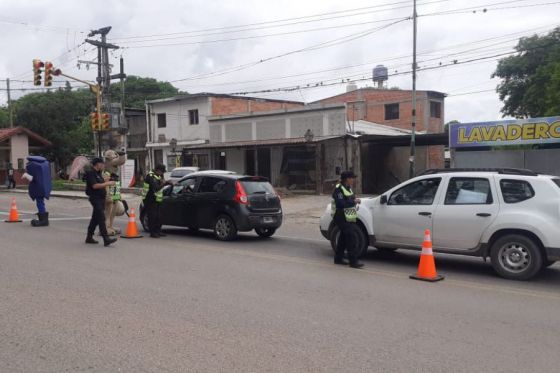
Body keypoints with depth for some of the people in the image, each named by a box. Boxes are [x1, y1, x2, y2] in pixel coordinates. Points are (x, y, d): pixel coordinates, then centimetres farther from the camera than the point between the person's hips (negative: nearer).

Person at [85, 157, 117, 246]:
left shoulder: (98, 173, 18)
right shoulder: (90, 173, -12)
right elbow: (95, 186, -22)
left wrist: (106, 182, 7)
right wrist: (107, 183, -19)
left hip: (101, 198, 10)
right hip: (95, 198, -10)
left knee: (95, 218, 15)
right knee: (101, 218, -15)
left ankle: (89, 237, 25)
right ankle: (106, 239, -20)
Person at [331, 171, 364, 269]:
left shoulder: (348, 188, 16)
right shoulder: (339, 189, -15)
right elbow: (340, 204, -24)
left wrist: (355, 200, 6)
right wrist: (353, 202, -21)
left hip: (349, 218, 10)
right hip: (342, 218, -10)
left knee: (343, 238, 15)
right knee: (351, 239, -13)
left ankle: (338, 258, 24)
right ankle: (353, 261, -11)